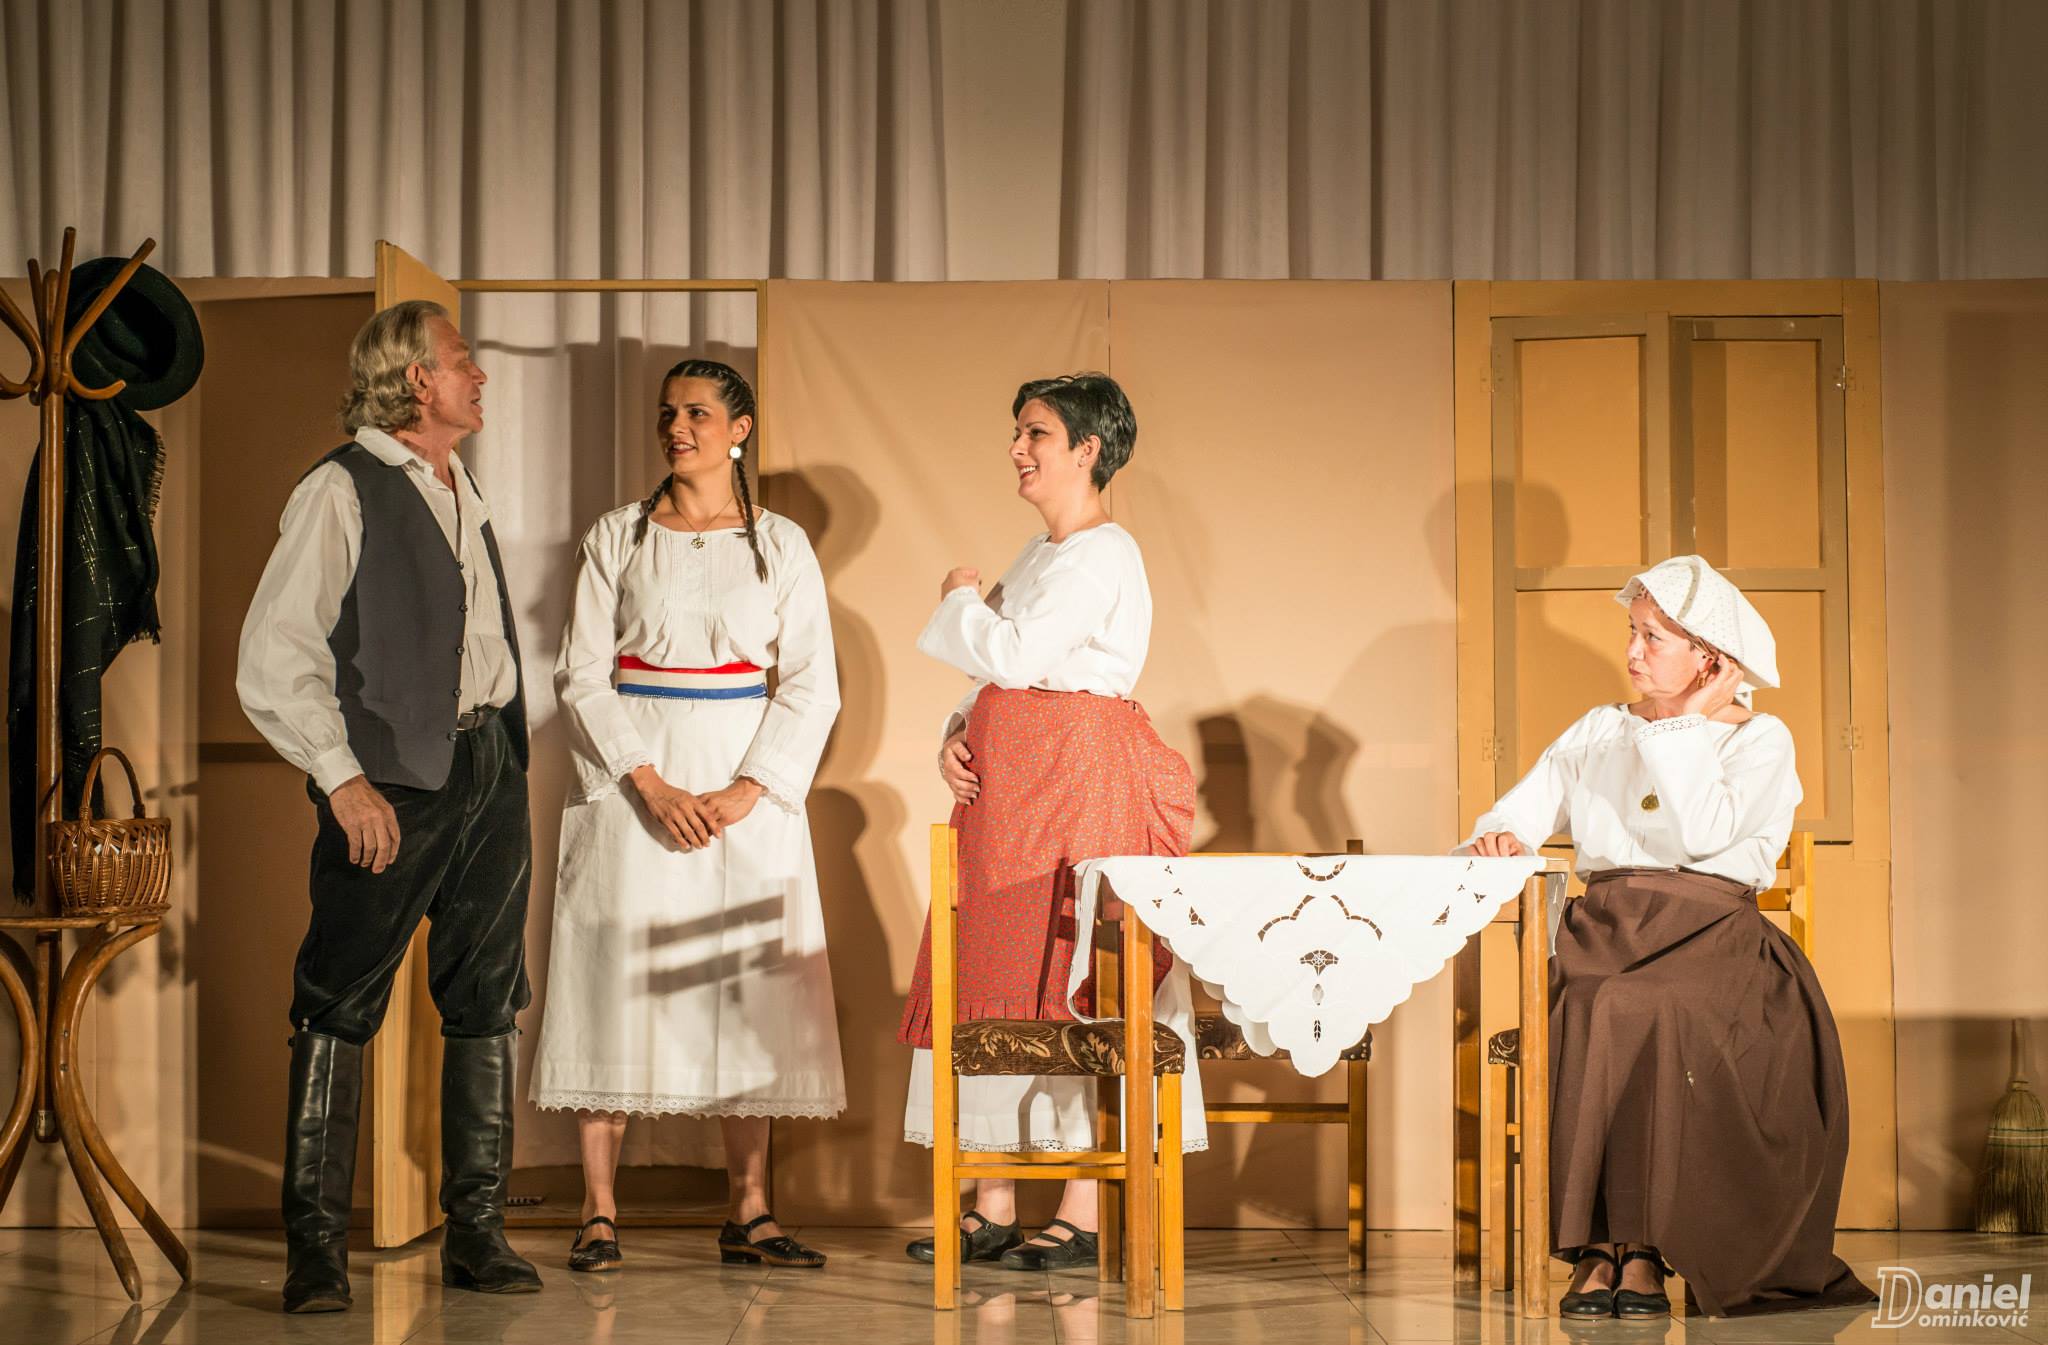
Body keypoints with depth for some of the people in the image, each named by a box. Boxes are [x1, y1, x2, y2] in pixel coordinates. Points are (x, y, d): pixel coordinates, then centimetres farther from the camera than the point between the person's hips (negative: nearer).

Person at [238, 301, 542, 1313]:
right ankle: (316, 1245, 0)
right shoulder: (341, 491, -5)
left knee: (485, 1006, 8)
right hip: (395, 778, -7)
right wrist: (342, 777, -16)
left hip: (490, 769, 7)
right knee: (340, 1009, -5)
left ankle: (476, 1231, 15)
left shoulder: (465, 496, 18)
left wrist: (509, 754, 11)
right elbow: (273, 659, -11)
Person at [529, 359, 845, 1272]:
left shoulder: (781, 545, 6)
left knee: (747, 991, 0)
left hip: (749, 787, 1)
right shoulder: (618, 538, 4)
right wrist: (650, 784, -12)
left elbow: (812, 685, 2)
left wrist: (746, 791, -11)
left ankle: (749, 1213, 6)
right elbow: (582, 675, 0)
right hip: (631, 780, -1)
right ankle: (599, 1215, 0)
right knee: (618, 986, -4)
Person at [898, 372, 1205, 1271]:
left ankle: (1083, 1214, -4)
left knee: (1067, 988, -8)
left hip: (1075, 782, -10)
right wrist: (956, 738, 2)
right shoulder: (1042, 554, 20)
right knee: (997, 988, 8)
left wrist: (959, 599, -2)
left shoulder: (1102, 556, -11)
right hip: (1007, 789, 10)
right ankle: (994, 1208, 12)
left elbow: (1014, 655, -20)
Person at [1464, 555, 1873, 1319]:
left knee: (1644, 1013, -37)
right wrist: (1495, 841, -6)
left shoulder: (1759, 741, 10)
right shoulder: (1598, 732, 24)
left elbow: (1702, 836, -8)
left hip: (1710, 940, -3)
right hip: (1605, 935, 3)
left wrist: (1686, 726, 0)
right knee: (1581, 1014, -33)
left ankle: (1639, 1248, -34)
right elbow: (1520, 816, 18)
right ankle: (1599, 1247, -33)